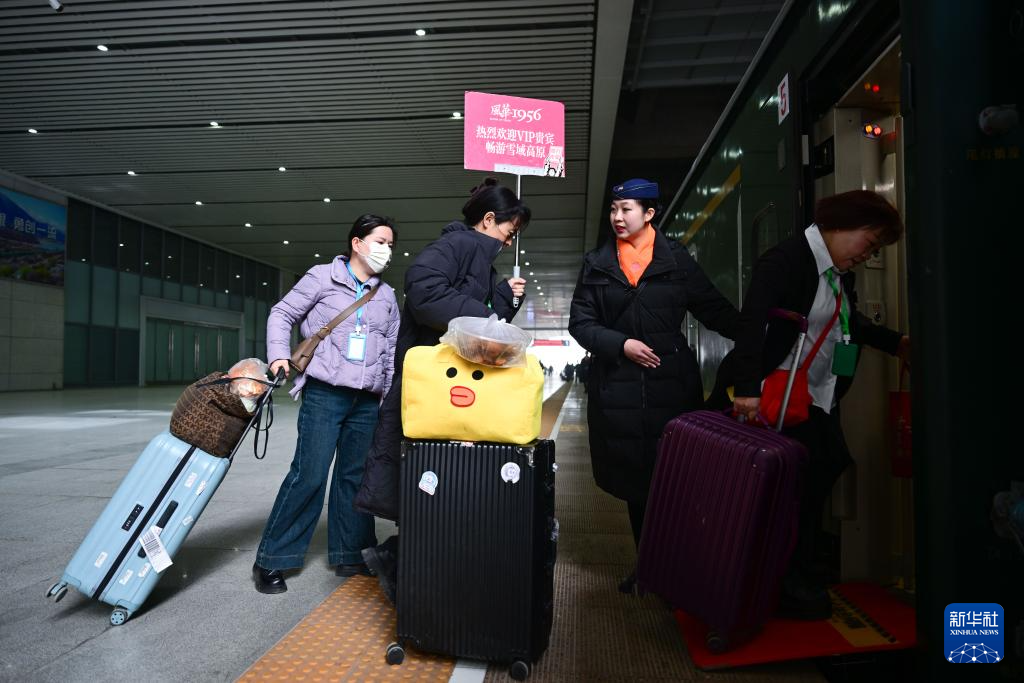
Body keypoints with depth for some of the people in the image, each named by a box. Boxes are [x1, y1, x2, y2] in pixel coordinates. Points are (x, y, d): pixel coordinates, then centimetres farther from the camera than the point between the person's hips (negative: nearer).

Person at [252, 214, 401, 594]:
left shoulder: (387, 297, 15)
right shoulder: (322, 278, 2)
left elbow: (392, 351, 19)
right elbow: (282, 314, 6)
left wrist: (391, 395, 14)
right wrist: (279, 354, -8)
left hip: (367, 400, 5)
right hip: (325, 392, -5)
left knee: (354, 476, 10)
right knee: (309, 474, -7)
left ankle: (347, 555, 23)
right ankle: (270, 560, 8)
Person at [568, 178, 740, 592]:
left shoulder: (677, 260, 7)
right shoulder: (597, 264, 10)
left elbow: (716, 311, 8)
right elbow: (580, 323, 5)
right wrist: (622, 344, -10)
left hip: (671, 385, -1)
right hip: (618, 389, 1)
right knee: (634, 481, 8)